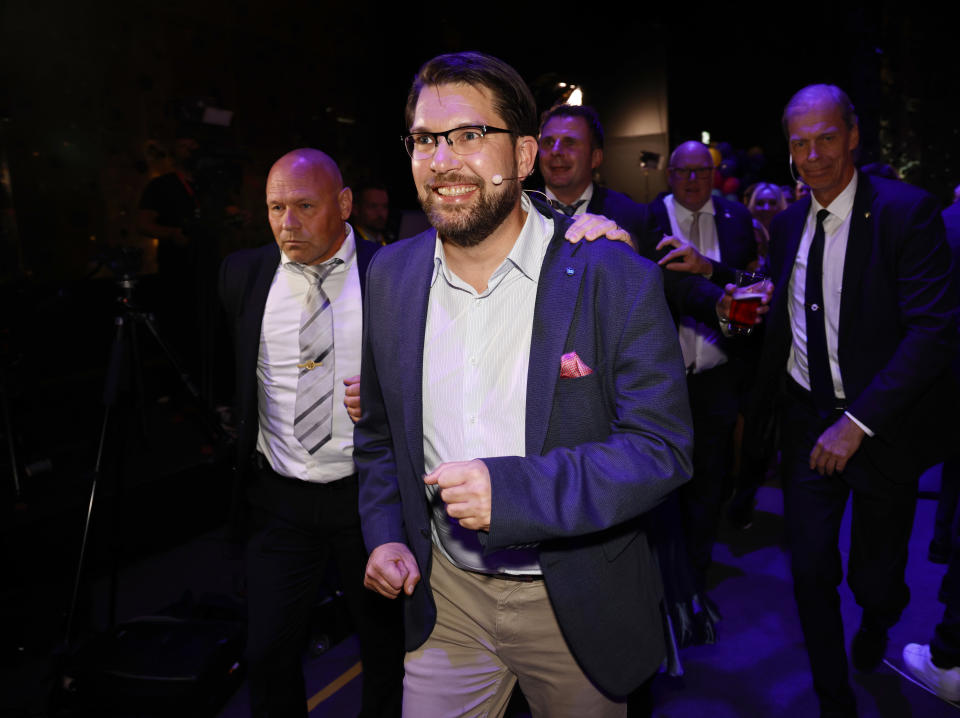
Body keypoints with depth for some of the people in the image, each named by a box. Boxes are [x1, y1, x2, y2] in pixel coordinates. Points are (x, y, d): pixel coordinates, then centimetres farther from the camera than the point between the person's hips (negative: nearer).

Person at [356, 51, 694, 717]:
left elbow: (663, 446, -17)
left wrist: (512, 489, -28)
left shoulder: (615, 278, -16)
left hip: (575, 608, -2)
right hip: (444, 595, 3)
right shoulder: (392, 274, -2)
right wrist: (385, 533, -1)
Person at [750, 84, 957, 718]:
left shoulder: (907, 212, -14)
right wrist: (757, 408, 3)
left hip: (881, 425, -3)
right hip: (806, 420, 4)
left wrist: (858, 422, -25)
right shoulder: (788, 223, 5)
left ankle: (877, 623, 51)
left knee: (875, 577, 13)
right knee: (810, 571, 6)